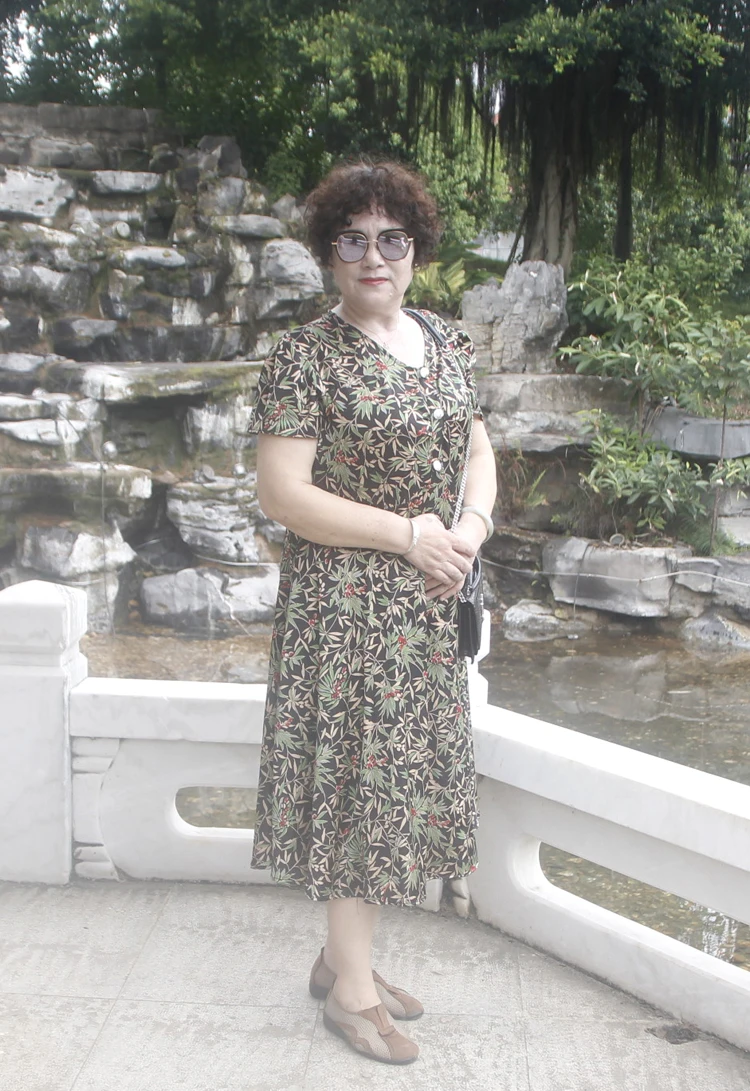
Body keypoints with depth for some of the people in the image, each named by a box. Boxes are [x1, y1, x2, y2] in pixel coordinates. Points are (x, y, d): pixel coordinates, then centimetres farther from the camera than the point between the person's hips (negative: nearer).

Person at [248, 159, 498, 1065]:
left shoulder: (446, 345, 9)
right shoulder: (306, 356, -11)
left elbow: (478, 451, 17)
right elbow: (282, 493, -16)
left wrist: (471, 527, -4)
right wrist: (409, 534, -17)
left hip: (428, 602, 7)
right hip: (346, 602, -7)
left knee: (402, 769, 13)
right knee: (357, 773, 1)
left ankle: (344, 953, 32)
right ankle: (351, 986, 19)